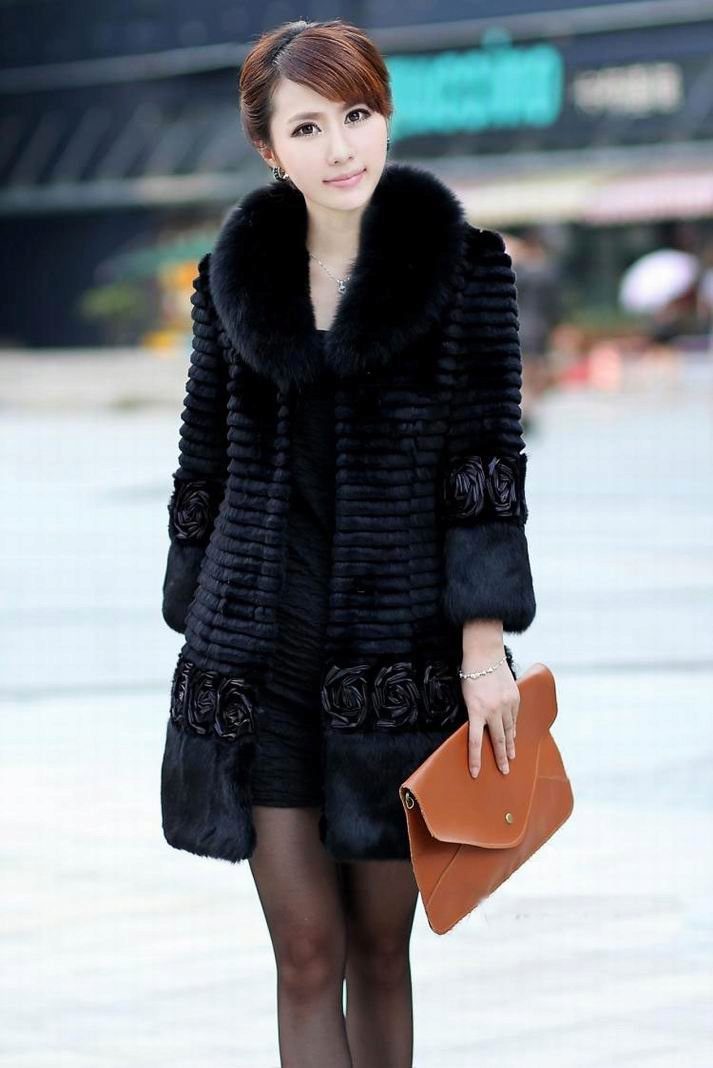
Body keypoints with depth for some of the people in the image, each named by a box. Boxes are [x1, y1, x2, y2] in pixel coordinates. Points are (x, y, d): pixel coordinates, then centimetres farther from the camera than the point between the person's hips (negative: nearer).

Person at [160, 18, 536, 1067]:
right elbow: (204, 469, 11)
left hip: (398, 654, -1)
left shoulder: (464, 267, -2)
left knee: (381, 948, 7)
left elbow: (486, 459, -4)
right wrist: (202, 648, 10)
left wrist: (485, 652, -10)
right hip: (261, 652, 2)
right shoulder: (235, 277, 6)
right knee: (308, 952, 0)